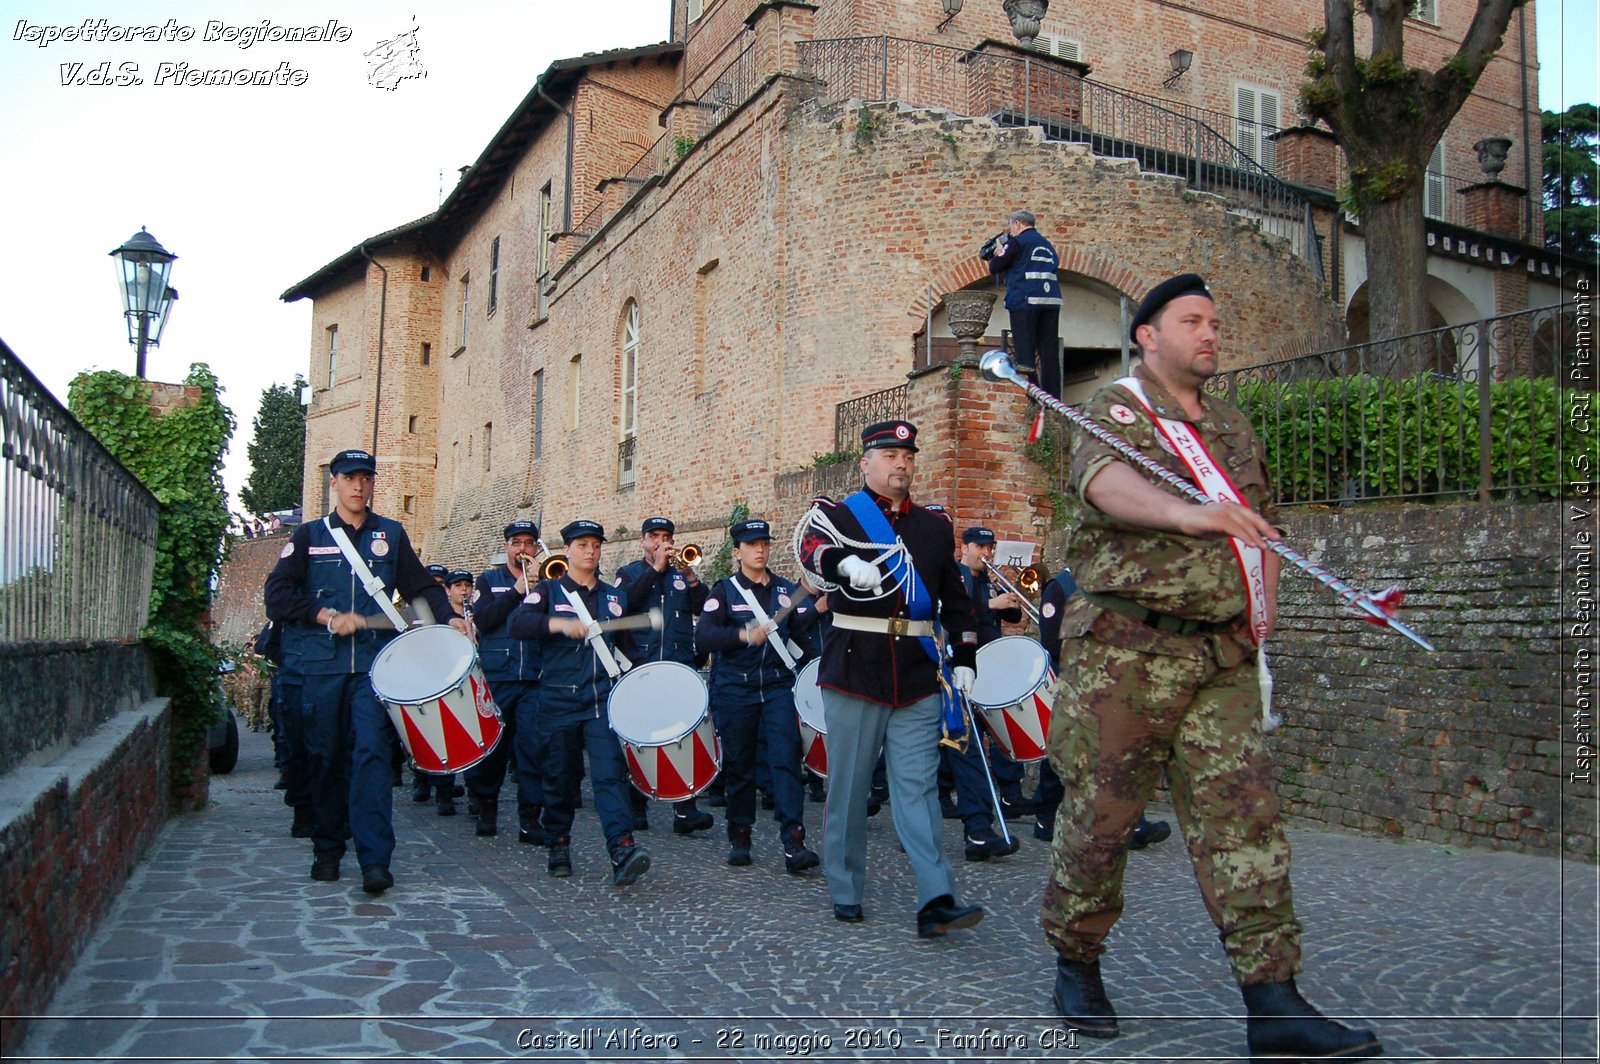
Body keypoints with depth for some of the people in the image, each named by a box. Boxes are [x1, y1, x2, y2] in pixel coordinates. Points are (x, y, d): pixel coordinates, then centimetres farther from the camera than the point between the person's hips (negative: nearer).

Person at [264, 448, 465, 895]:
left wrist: (449, 616, -6)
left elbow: (421, 585, 13)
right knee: (326, 756, 6)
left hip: (375, 662, -1)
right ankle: (328, 850, 21)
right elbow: (277, 594, 4)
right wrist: (328, 616, -8)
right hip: (321, 665, 1)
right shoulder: (309, 536, 11)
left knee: (372, 752, -12)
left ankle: (375, 859, -14)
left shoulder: (391, 535, 13)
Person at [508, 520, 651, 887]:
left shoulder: (613, 596, 15)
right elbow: (516, 623, -14)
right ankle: (558, 847, 24)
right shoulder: (548, 591, 4)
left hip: (602, 699, 1)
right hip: (559, 701, -1)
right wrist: (560, 623, -29)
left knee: (610, 773, -12)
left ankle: (622, 850, -22)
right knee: (559, 777, 6)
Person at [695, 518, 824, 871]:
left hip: (777, 686, 1)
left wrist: (819, 607, -23)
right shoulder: (725, 591, 1)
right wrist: (743, 634, -28)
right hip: (735, 689, -1)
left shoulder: (786, 590, 10)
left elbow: (800, 626, -4)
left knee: (786, 759, -9)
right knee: (739, 765, 7)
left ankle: (794, 842, -10)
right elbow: (703, 637, -13)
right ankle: (739, 838, 21)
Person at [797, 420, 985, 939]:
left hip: (917, 674, 3)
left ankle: (937, 901, -5)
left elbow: (956, 599, 20)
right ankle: (846, 893, 18)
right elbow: (812, 551, -19)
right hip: (854, 668, -2)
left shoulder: (935, 526, 16)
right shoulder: (839, 515, 4)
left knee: (917, 784, -2)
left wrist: (964, 659, 11)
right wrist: (847, 563, -41)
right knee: (848, 785, 5)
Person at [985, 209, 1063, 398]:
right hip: (1051, 301, 6)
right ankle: (1052, 396, 4)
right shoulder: (1047, 244, 20)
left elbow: (994, 267, 0)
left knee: (1025, 354, -7)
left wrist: (998, 253, 22)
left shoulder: (1017, 242, 1)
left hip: (1025, 299, -6)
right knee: (1049, 352, 5)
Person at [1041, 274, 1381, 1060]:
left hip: (1222, 658, 6)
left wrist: (1260, 615, 11)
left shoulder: (1232, 428, 20)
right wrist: (1184, 512, -45)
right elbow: (1108, 480, -25)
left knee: (1244, 815, -1)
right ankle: (1075, 965, 22)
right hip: (1125, 648, -5)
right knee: (1100, 814, 2)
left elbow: (1261, 525, 27)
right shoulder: (1113, 412, -1)